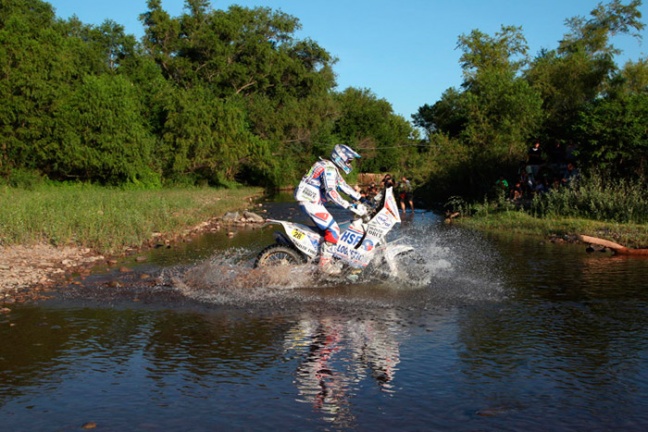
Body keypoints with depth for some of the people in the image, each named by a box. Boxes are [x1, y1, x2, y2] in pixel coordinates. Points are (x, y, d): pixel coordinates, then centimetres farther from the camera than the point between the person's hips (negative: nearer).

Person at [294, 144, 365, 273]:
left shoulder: (333, 169, 15)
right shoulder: (329, 168, -18)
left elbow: (343, 186, 22)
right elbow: (331, 192, -29)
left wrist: (361, 198, 18)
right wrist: (350, 206, -32)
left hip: (312, 201, 11)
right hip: (311, 202, -11)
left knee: (327, 228, 19)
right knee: (333, 229, -12)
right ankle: (324, 262, -9)